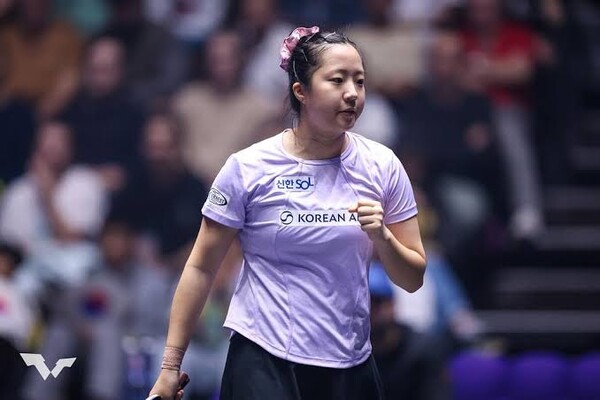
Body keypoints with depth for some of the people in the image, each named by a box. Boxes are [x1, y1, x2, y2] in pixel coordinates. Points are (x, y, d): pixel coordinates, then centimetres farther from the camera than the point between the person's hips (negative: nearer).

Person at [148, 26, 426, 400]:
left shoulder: (382, 165, 0)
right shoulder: (248, 168, -7)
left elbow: (413, 279, 5)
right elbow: (201, 269, -1)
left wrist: (382, 237, -15)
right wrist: (170, 367, -2)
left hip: (351, 368, 3)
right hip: (264, 365, -3)